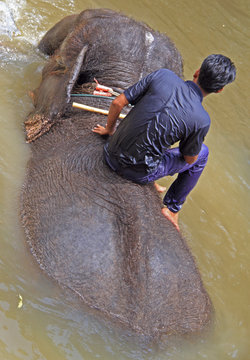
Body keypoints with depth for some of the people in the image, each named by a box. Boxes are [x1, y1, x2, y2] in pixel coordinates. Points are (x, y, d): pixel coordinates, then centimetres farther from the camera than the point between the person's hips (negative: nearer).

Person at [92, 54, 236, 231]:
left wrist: (109, 129, 14)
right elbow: (189, 158, -1)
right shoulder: (202, 120, -19)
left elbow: (118, 103, -6)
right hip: (138, 173, -4)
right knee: (202, 153, 17)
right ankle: (172, 208, 26)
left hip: (111, 153, 5)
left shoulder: (162, 76, -12)